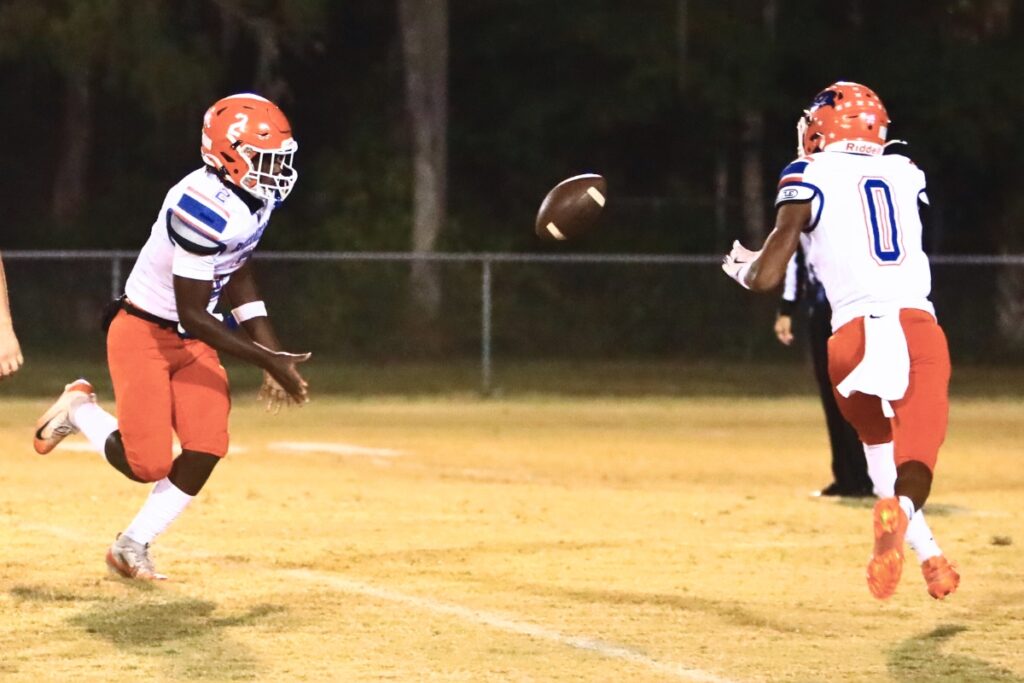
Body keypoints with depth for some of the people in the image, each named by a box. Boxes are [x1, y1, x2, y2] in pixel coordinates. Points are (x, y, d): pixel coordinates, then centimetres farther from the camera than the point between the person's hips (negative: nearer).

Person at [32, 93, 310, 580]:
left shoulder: (257, 196, -2)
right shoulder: (206, 208, -30)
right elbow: (192, 314, -27)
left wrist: (273, 354, 6)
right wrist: (268, 359, -23)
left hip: (192, 340, 8)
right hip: (142, 334, -8)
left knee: (207, 448, -6)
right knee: (148, 464, -11)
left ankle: (133, 545, 10)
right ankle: (80, 410, 19)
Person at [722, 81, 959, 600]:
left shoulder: (809, 177, 5)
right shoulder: (906, 173, 17)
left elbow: (765, 278, -1)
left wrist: (740, 266, 22)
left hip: (856, 332, -1)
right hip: (921, 328, 1)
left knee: (878, 442, 24)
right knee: (916, 457, -2)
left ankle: (927, 553, 14)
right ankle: (900, 508, -36)